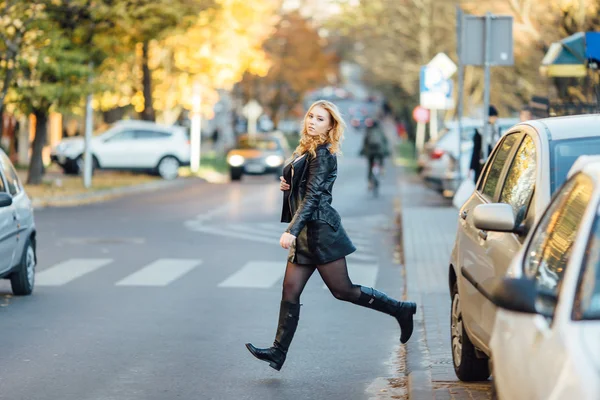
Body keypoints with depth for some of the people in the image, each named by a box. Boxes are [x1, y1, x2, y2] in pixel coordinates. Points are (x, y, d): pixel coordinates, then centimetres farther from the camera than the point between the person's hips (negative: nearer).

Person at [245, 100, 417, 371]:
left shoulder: (322, 154, -11)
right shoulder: (305, 151, 17)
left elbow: (313, 195, -18)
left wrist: (292, 230, -24)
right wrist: (287, 185, 5)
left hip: (320, 229, -9)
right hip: (306, 234, 9)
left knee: (342, 290, -4)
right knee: (290, 291, 2)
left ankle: (400, 310, 9)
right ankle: (278, 352, 2)